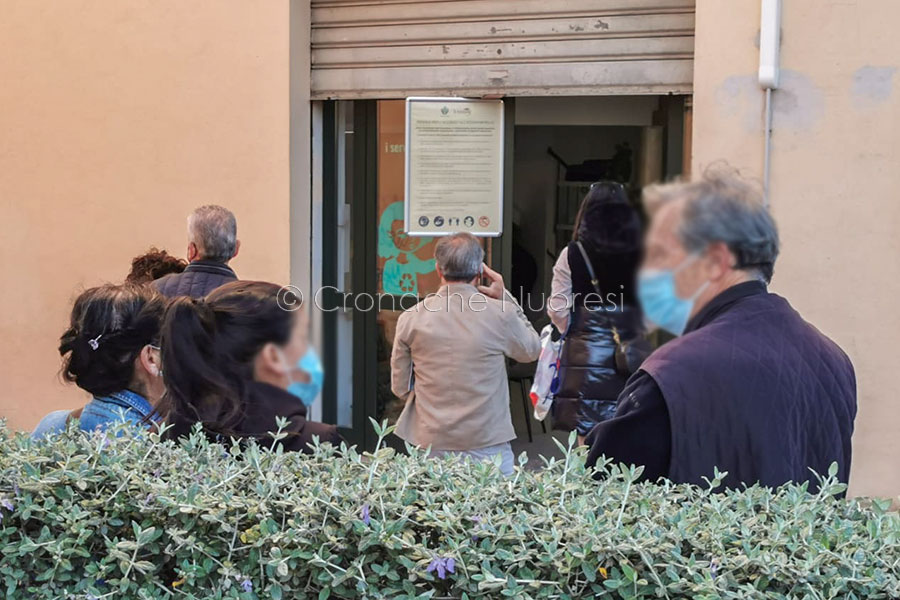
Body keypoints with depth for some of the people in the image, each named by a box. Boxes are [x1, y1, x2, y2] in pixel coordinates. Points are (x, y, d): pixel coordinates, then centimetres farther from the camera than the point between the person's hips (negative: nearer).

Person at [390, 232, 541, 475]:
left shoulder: (410, 319, -3)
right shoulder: (500, 314, -9)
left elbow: (400, 388, 5)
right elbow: (532, 350, 12)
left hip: (431, 446, 2)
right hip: (487, 446, -2)